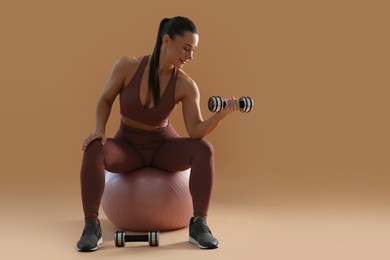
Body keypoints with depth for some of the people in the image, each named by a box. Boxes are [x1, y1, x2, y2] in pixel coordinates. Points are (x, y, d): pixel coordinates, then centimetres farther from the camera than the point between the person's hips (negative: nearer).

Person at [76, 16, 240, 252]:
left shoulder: (186, 86, -19)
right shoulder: (128, 66, -20)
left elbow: (196, 132, -25)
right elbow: (105, 101, -6)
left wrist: (222, 112, -41)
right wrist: (100, 130, -23)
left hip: (164, 146, 1)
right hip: (128, 146, 0)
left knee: (204, 149, -30)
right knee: (94, 150, -34)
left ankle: (199, 225, -25)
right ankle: (92, 227, -27)